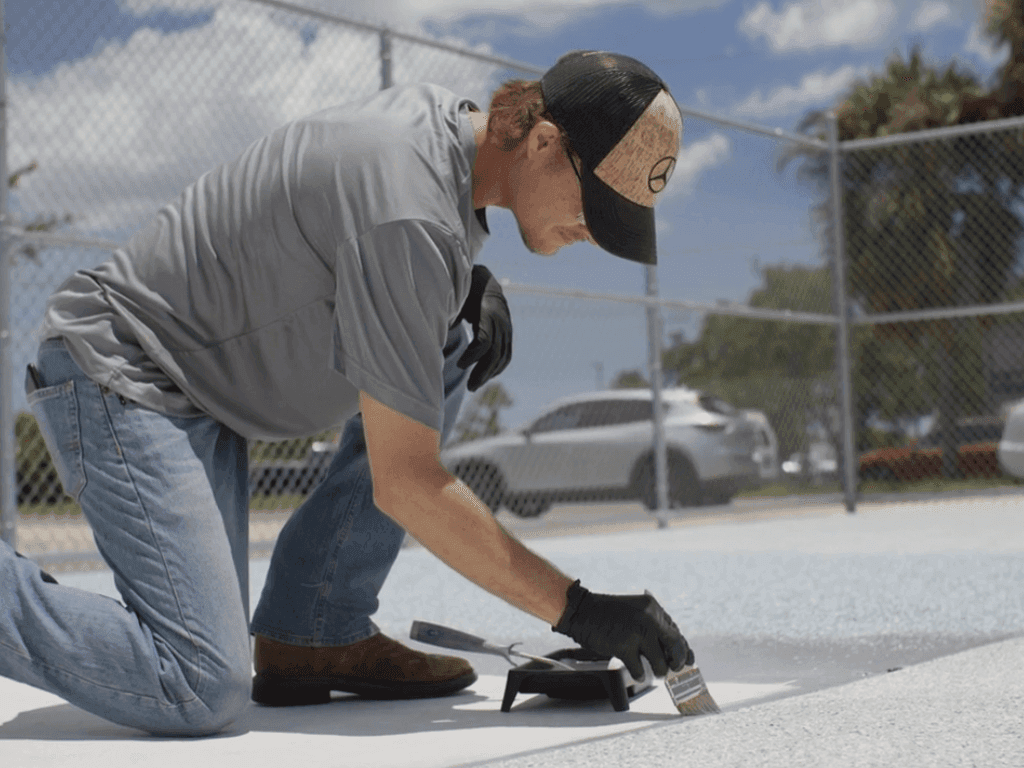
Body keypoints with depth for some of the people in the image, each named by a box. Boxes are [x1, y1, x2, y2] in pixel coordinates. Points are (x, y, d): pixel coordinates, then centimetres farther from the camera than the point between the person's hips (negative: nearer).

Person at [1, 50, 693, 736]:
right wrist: (577, 609, -20)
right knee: (203, 694, -23)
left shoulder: (442, 114, 2)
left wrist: (471, 283, 3)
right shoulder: (410, 216, -27)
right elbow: (404, 483, -23)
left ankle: (315, 633, 2)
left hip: (198, 388, 10)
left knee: (451, 347, 3)